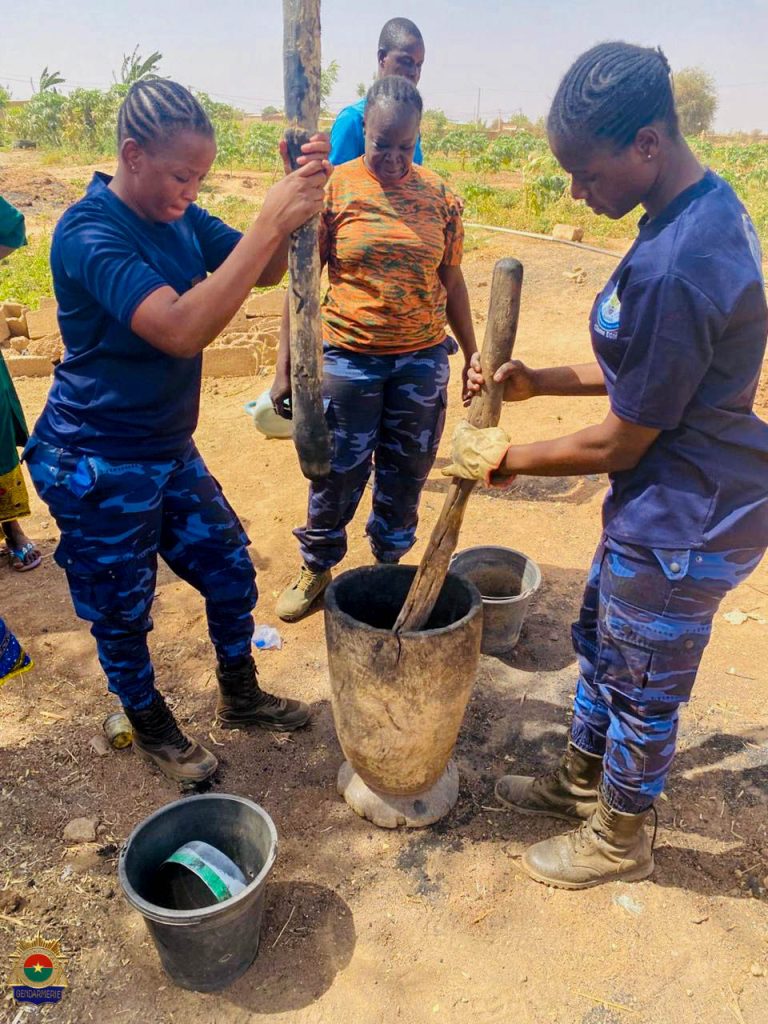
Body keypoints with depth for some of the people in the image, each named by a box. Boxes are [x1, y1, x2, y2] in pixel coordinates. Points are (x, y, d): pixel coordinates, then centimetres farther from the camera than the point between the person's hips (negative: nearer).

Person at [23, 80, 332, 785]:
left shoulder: (182, 220, 2)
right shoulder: (88, 232, -22)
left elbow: (266, 271, -2)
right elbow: (182, 329, -36)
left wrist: (299, 193, -20)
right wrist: (270, 221, -37)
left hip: (171, 451, 7)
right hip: (99, 467, -7)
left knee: (231, 571, 15)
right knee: (122, 613, 11)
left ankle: (239, 696, 39)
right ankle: (150, 726, 38)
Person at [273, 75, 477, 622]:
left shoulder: (439, 195, 4)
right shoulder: (333, 188, -4)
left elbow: (452, 280, 11)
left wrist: (473, 354, 13)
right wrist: (286, 365, -7)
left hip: (423, 359, 3)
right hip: (349, 357, -2)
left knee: (407, 475, 12)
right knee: (337, 474, 7)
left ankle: (390, 564, 33)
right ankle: (316, 568, 29)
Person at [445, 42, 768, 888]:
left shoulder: (673, 267, -30)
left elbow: (620, 443, -22)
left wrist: (508, 459, -7)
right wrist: (540, 383, 3)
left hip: (683, 523, -9)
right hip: (666, 500, 10)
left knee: (641, 686, 12)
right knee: (599, 642, 24)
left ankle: (618, 838, 40)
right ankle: (580, 781, 49)